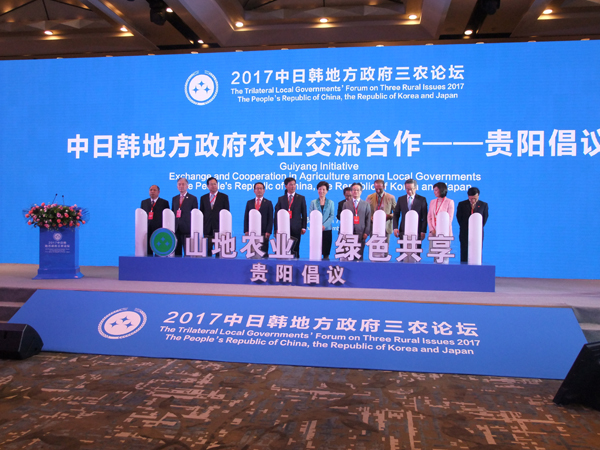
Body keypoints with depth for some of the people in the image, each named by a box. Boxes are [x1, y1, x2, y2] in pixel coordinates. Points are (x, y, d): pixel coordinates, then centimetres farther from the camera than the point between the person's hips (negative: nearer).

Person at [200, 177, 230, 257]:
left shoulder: (224, 197, 7)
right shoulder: (203, 198, 14)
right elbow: (201, 213, 13)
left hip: (219, 227, -2)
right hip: (207, 228, 2)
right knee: (207, 250, 2)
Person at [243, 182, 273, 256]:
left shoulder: (268, 203, 8)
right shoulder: (249, 203, 14)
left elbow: (270, 219, 3)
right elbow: (246, 217, 12)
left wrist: (268, 231, -8)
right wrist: (246, 231, 1)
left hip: (263, 233, -2)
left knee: (263, 252, -4)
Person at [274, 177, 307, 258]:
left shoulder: (301, 198, 10)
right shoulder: (281, 199, 11)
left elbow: (304, 214, 8)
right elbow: (277, 214, 8)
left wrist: (304, 227, -1)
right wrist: (276, 229, 0)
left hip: (296, 228, -1)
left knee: (295, 250, 0)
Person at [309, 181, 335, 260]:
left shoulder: (330, 202, 10)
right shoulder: (313, 202, 9)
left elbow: (332, 216, 2)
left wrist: (324, 225, -12)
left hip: (327, 229, 0)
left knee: (326, 250, 0)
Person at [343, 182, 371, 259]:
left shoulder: (366, 204, 12)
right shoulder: (346, 204, 13)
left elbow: (368, 219, 6)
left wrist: (366, 232, -3)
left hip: (361, 234, 0)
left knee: (359, 255, -1)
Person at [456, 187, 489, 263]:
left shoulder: (483, 205, 1)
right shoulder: (462, 204, 1)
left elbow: (485, 218, 11)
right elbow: (458, 217, 9)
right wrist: (464, 227, 7)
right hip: (465, 234, 0)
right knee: (464, 256, 0)